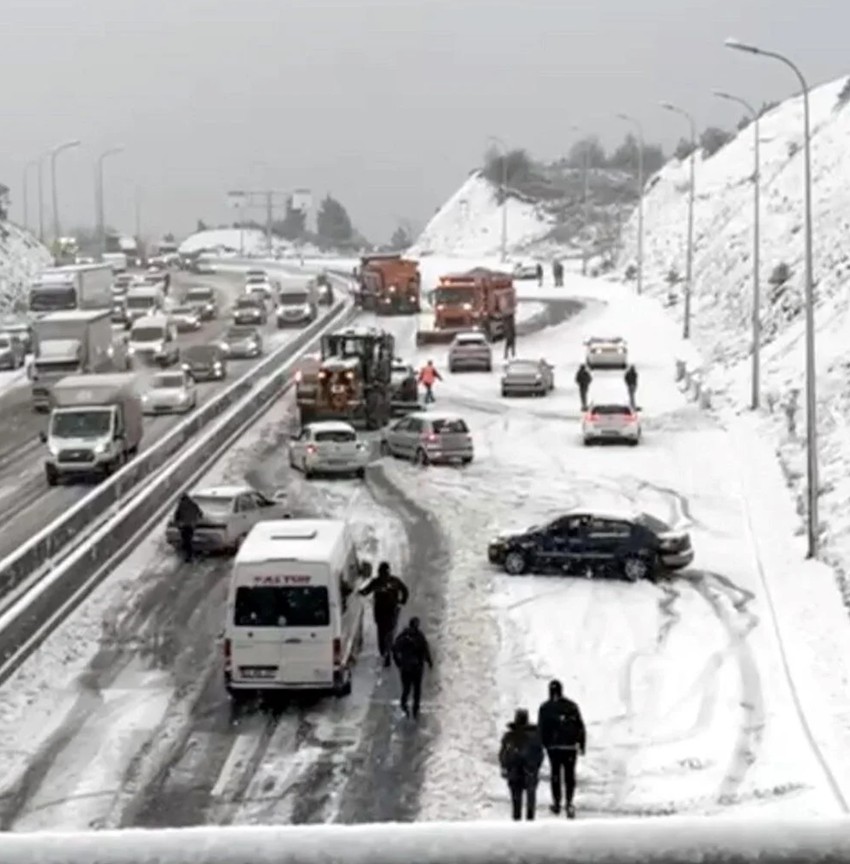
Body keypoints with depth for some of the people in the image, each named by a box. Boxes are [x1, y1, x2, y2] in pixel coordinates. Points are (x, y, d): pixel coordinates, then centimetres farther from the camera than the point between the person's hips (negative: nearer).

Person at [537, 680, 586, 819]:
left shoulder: (545, 708, -4)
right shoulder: (571, 706, 0)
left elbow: (541, 729, -4)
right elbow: (580, 726, 2)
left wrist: (543, 745, 8)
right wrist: (582, 744, 9)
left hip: (553, 746, 0)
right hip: (570, 746, 0)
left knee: (555, 774, 13)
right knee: (569, 775, 5)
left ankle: (557, 804, 18)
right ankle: (569, 803, -8)